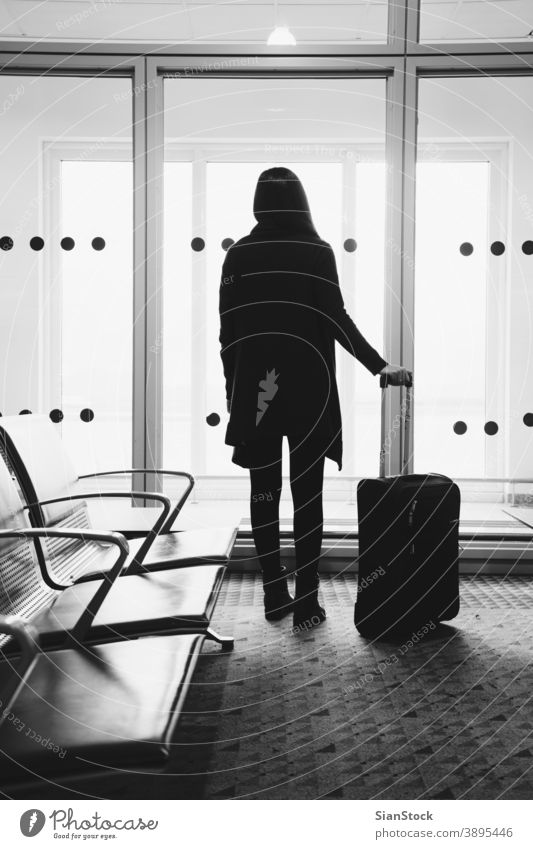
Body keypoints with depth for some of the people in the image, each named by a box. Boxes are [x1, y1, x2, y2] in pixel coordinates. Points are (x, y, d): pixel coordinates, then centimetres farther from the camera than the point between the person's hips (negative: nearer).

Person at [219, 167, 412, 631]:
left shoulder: (239, 254, 3)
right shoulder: (318, 252, -2)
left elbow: (227, 331, 2)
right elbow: (337, 319, -7)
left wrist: (233, 392, 11)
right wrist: (380, 366, 1)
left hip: (255, 392, 2)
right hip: (309, 392, -2)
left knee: (264, 493, 9)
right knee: (307, 495, 3)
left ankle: (275, 595, 15)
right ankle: (306, 603, 7)